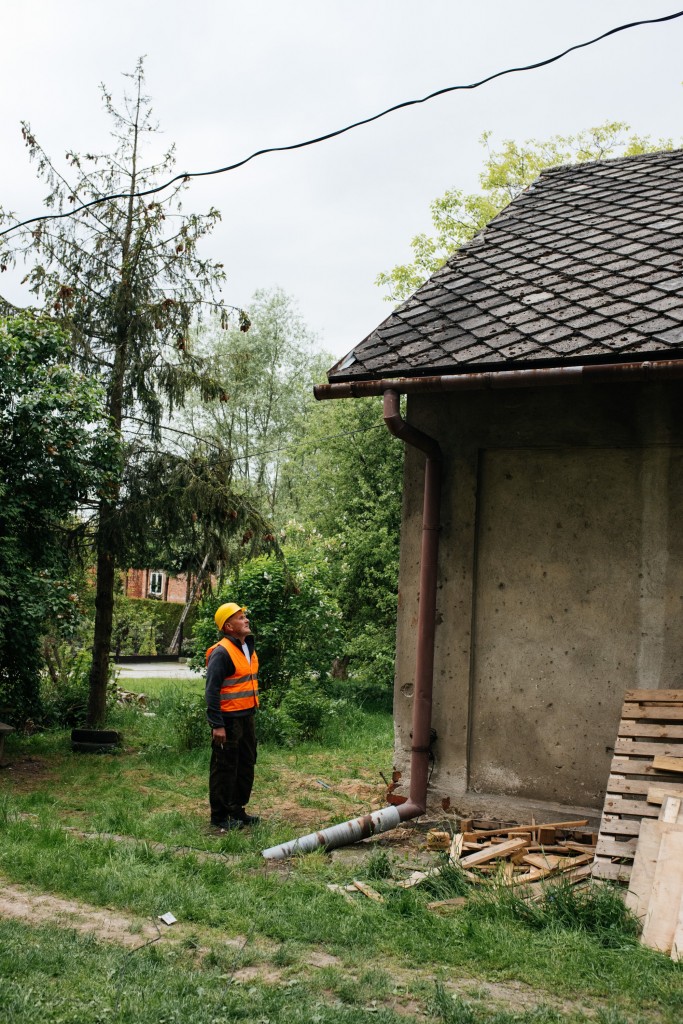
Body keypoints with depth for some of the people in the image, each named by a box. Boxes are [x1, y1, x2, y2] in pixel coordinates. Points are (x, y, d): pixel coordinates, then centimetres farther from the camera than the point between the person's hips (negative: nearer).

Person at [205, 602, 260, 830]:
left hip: (246, 717, 9)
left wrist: (252, 712, 18)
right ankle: (220, 816, 12)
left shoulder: (248, 647, 12)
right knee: (225, 768, 1)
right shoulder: (221, 653, -17)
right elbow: (212, 691, -19)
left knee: (246, 765, 16)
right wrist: (217, 725, -21)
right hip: (228, 720, -9)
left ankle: (238, 810, 28)